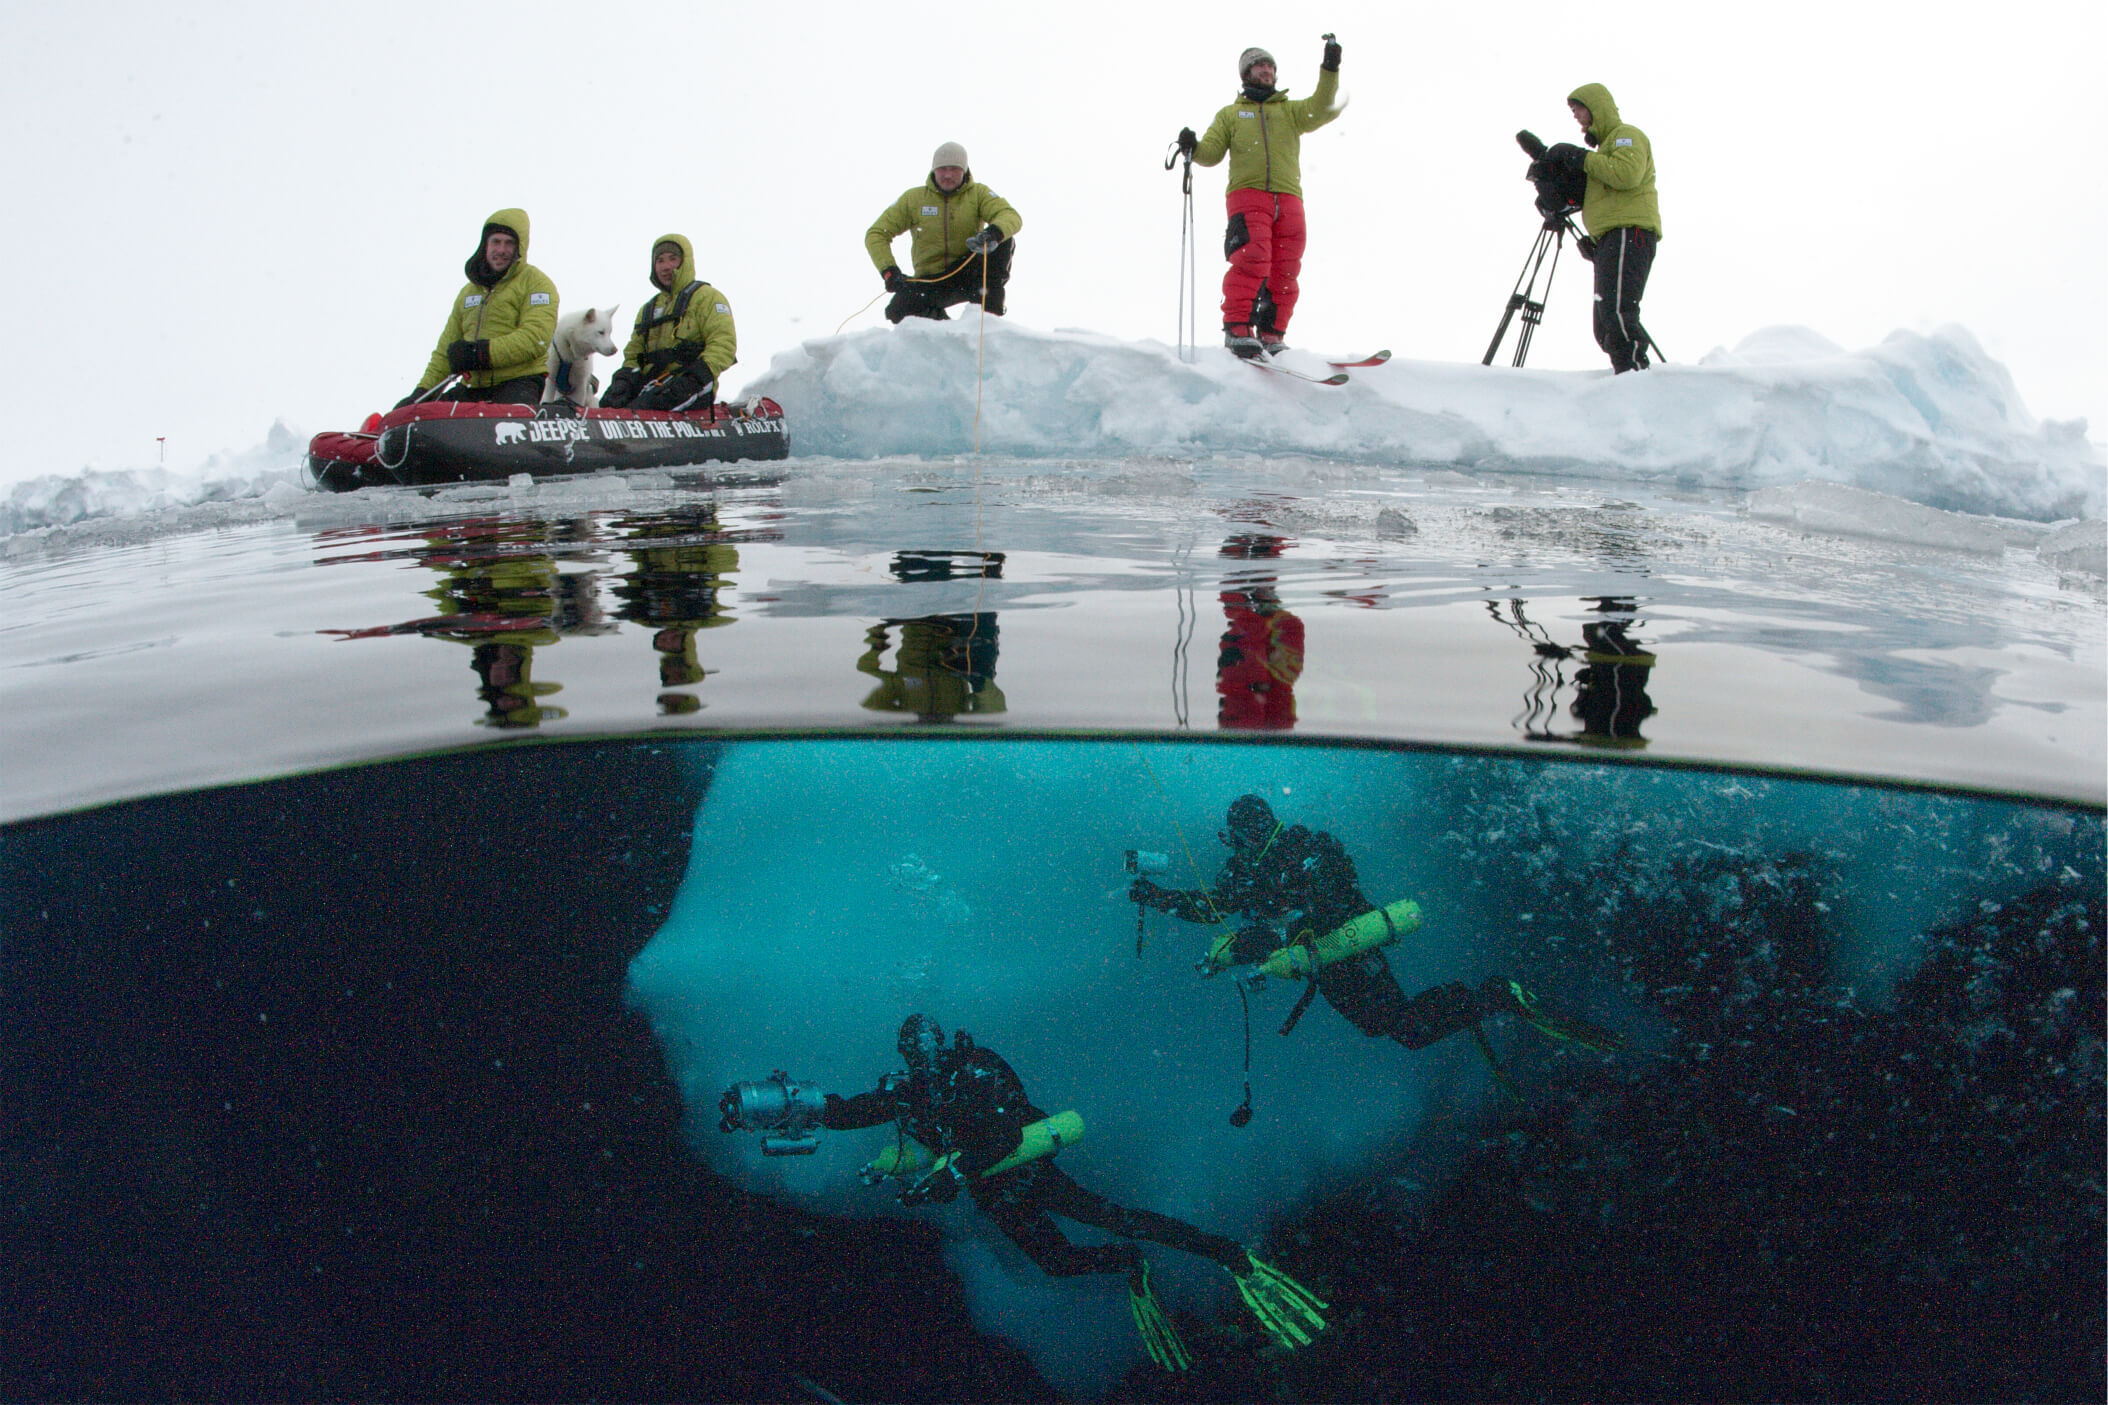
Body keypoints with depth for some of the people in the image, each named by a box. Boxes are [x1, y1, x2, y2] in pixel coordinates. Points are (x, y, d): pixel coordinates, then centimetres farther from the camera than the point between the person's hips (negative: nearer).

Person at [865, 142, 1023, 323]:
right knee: (899, 311, -28)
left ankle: (989, 312, -24)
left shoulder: (977, 193, -2)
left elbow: (1012, 217, -18)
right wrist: (889, 271, -17)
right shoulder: (914, 198, -1)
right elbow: (876, 234, 1)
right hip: (930, 280, 1)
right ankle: (938, 318, 6)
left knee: (1004, 241, -24)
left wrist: (994, 232, -43)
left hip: (968, 274, 0)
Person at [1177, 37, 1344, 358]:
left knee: (1284, 272, -4)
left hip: (1288, 199, 3)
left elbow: (1322, 110, 7)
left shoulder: (1291, 110, 25)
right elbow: (1212, 152, 11)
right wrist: (1193, 148, -11)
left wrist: (1330, 70, -4)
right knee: (1252, 259, -23)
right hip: (1247, 193, -3)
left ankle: (1271, 336, 2)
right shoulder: (1230, 114, 22)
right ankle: (1237, 330, -24)